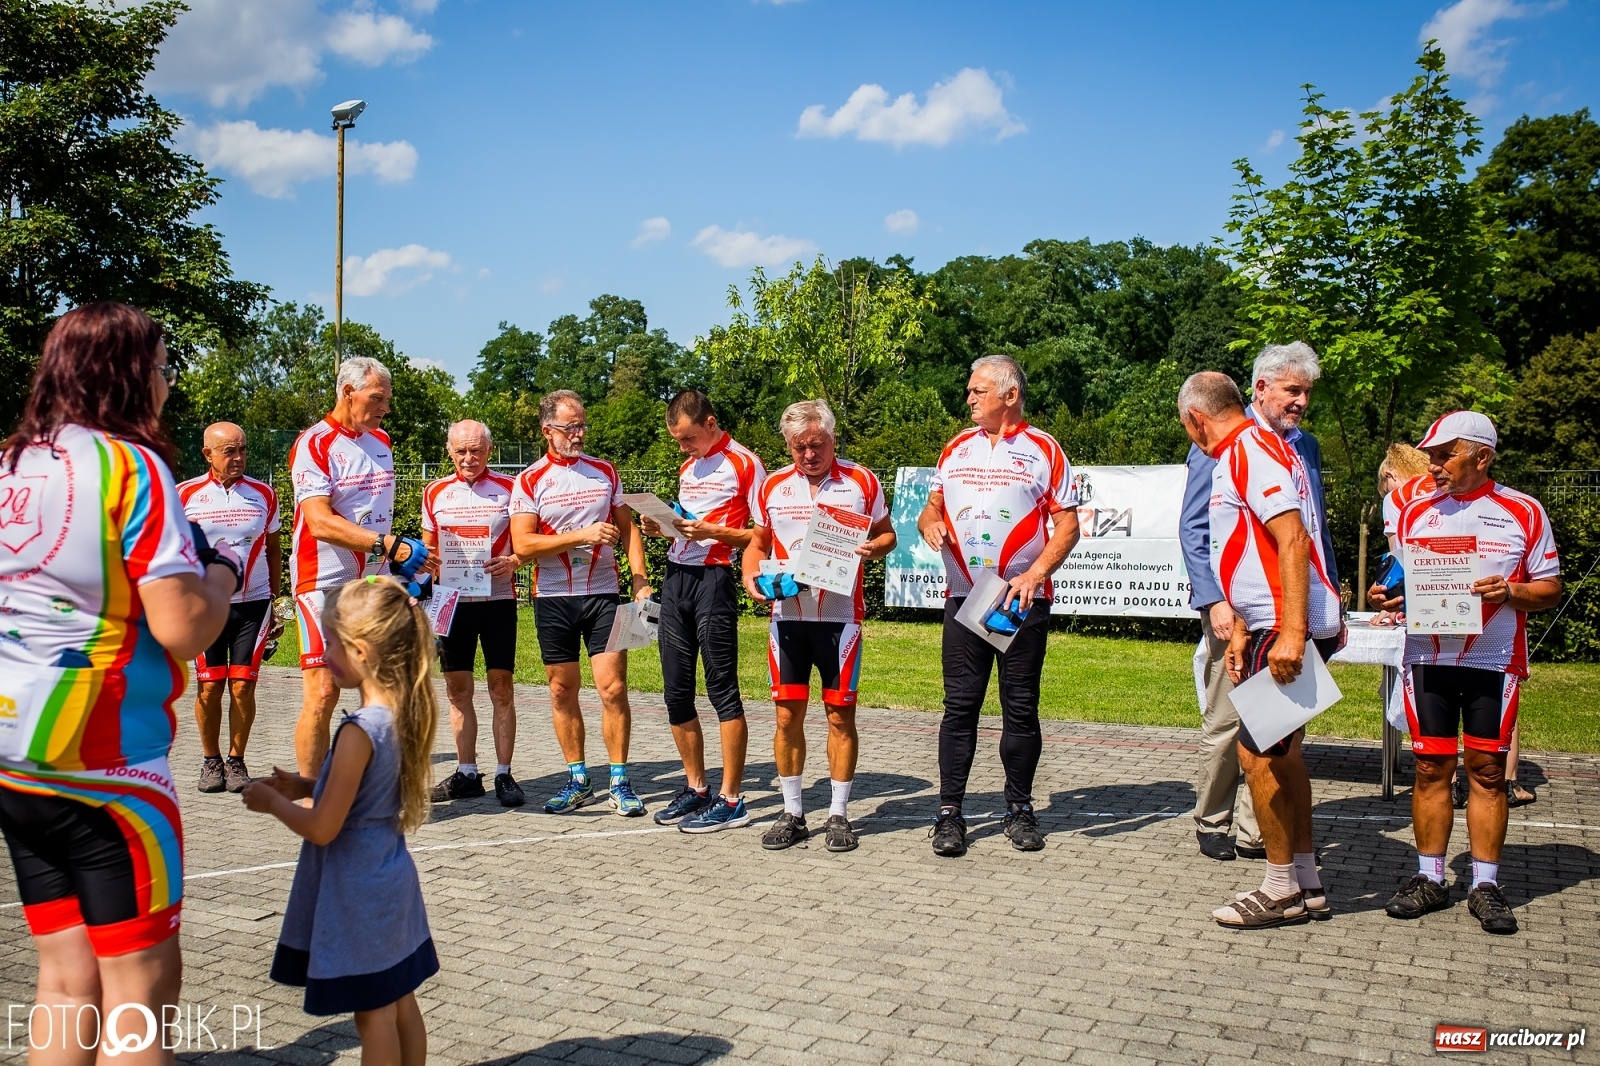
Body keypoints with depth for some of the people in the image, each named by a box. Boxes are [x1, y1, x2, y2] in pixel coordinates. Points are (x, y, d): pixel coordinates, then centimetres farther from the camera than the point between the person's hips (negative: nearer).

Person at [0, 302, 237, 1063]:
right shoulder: (130, 465, -12)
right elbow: (184, 628, -19)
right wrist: (221, 574, -1)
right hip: (99, 759, -7)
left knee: (68, 978, 16)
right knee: (143, 982, 3)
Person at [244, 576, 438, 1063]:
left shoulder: (359, 731, -25)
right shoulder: (402, 716, 0)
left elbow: (322, 829, -21)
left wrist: (271, 802, -5)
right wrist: (307, 787, 9)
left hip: (356, 893, -8)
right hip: (392, 881, 8)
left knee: (372, 1013, 5)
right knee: (400, 1003, 18)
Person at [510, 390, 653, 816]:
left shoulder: (605, 472, 8)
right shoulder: (530, 481, 0)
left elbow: (627, 527, 12)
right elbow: (523, 545, -9)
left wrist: (640, 576, -2)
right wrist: (583, 535, -17)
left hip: (603, 594, 0)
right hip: (553, 600, 0)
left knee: (613, 688, -5)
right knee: (562, 691, 7)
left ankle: (619, 784, 5)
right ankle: (578, 781, 20)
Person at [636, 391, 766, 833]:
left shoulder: (744, 464, -6)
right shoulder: (687, 467, 19)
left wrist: (712, 531, -19)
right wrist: (660, 528, 7)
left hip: (713, 579, -8)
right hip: (676, 577, 8)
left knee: (722, 689, -5)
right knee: (676, 692, 9)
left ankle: (731, 800, 1)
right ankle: (696, 788, 21)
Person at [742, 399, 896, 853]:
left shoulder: (862, 482, 2)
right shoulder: (773, 486, 8)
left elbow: (886, 533, 9)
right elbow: (758, 542, 17)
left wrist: (871, 548, -14)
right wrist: (751, 575, -3)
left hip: (840, 615, -2)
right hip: (786, 614, 2)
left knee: (840, 714, 2)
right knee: (787, 713, 4)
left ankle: (839, 815, 14)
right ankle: (792, 813, 17)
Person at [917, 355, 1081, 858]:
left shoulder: (1043, 450, 2)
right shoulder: (957, 448, 14)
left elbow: (1067, 525, -2)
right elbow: (931, 509, 20)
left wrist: (1035, 574, -16)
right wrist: (929, 524, -4)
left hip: (1023, 599, -3)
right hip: (963, 596, 3)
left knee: (1021, 707, 4)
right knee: (960, 705, 1)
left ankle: (1020, 809, 16)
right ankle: (949, 813, 6)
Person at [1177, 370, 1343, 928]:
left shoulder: (1251, 449, -12)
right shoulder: (1243, 453, 19)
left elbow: (1292, 539, -23)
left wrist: (1290, 633, -29)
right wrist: (1241, 632, 22)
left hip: (1289, 629, -11)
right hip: (1275, 628, 11)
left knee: (1257, 753, -5)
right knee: (1281, 750, 15)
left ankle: (1282, 891, 7)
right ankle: (1306, 883, 25)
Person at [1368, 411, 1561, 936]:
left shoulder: (1523, 512, 1)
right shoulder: (1416, 512, 9)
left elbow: (1550, 588, 4)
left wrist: (1511, 592, -16)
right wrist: (1384, 597, -6)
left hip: (1494, 661, -2)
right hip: (1427, 659, 2)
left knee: (1488, 769, 2)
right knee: (1431, 768, 4)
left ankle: (1485, 886, 11)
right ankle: (1430, 878, 13)